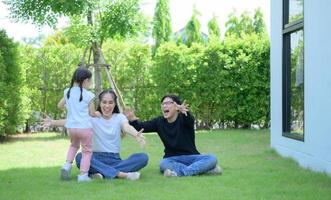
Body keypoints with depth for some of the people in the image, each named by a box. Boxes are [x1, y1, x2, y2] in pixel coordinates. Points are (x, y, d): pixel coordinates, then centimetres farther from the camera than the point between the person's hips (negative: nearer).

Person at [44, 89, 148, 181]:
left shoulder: (119, 117, 4)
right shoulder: (93, 118, 3)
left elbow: (127, 127, -18)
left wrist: (137, 135, -42)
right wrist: (53, 122, -28)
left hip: (115, 160, 1)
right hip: (97, 159, -1)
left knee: (143, 157, -23)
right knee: (80, 157, -32)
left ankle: (100, 173, -31)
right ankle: (120, 174, -38)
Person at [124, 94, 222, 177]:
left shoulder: (183, 119, -10)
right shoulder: (159, 122, 3)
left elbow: (189, 119, -34)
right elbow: (141, 126, -2)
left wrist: (184, 111, -59)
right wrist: (132, 119, -26)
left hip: (190, 157, -1)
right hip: (172, 159, 2)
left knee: (212, 158, -28)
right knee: (163, 164, -34)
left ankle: (180, 172, -39)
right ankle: (204, 168, -35)